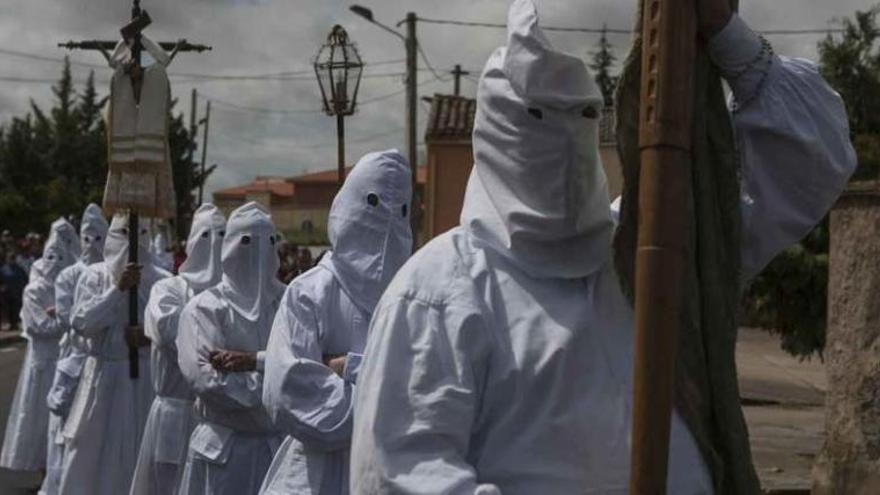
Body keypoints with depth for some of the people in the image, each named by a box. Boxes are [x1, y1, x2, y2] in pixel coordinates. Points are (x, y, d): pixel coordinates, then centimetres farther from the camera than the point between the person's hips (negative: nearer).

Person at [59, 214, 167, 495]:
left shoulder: (161, 280, 2)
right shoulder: (95, 275, 0)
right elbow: (81, 322, -12)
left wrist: (150, 336, -18)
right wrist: (118, 289, -17)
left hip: (147, 378, 1)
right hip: (104, 377, 0)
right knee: (94, 457, 3)